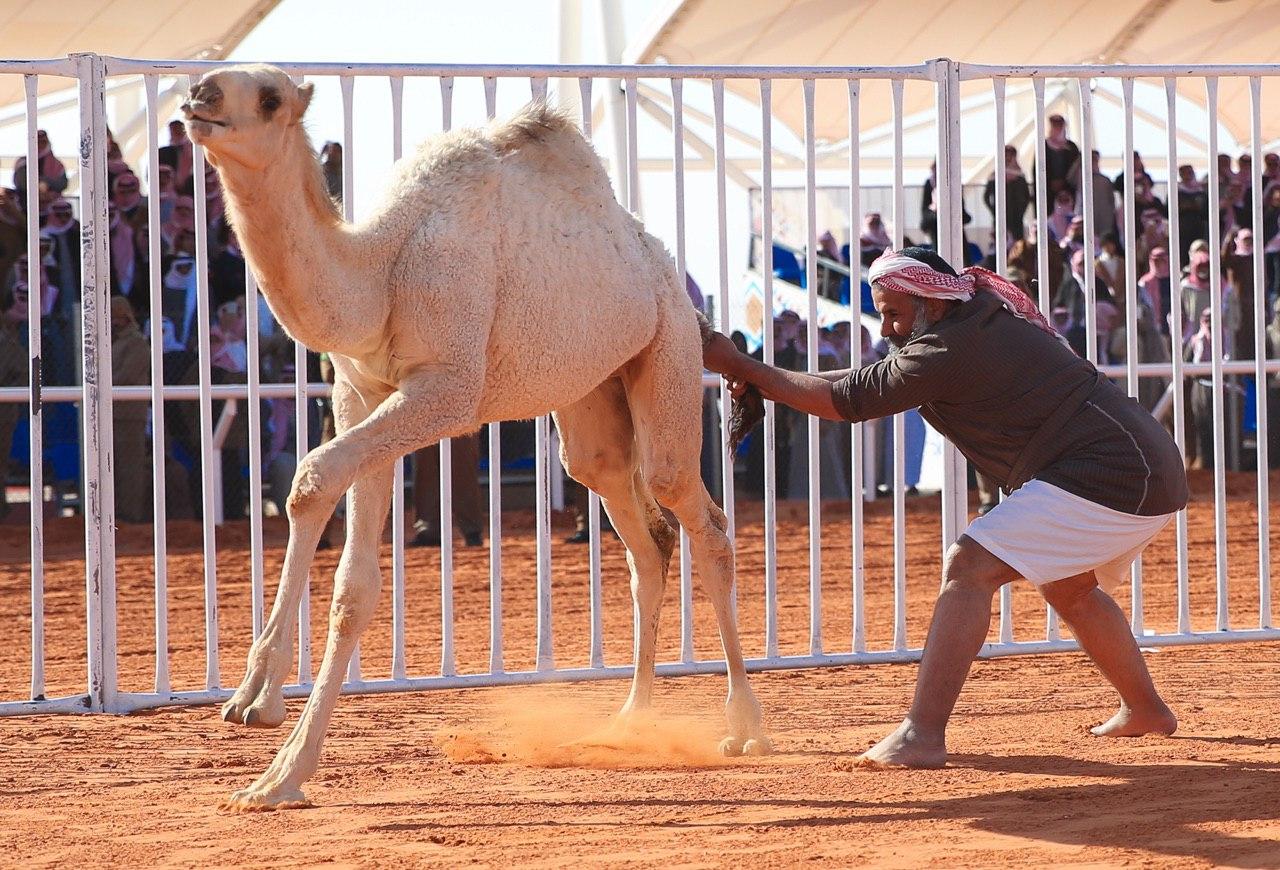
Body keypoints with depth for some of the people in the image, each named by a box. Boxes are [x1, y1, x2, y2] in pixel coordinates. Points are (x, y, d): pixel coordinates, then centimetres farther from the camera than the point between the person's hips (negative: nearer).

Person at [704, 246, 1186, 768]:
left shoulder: (953, 348, -15)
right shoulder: (988, 316, 15)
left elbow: (850, 400, -13)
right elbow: (876, 380, 19)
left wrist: (742, 367, -7)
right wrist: (762, 382, 10)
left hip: (1101, 478, -11)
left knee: (968, 568, -16)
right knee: (1066, 585, 34)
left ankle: (922, 734, -23)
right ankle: (1145, 710, 45)